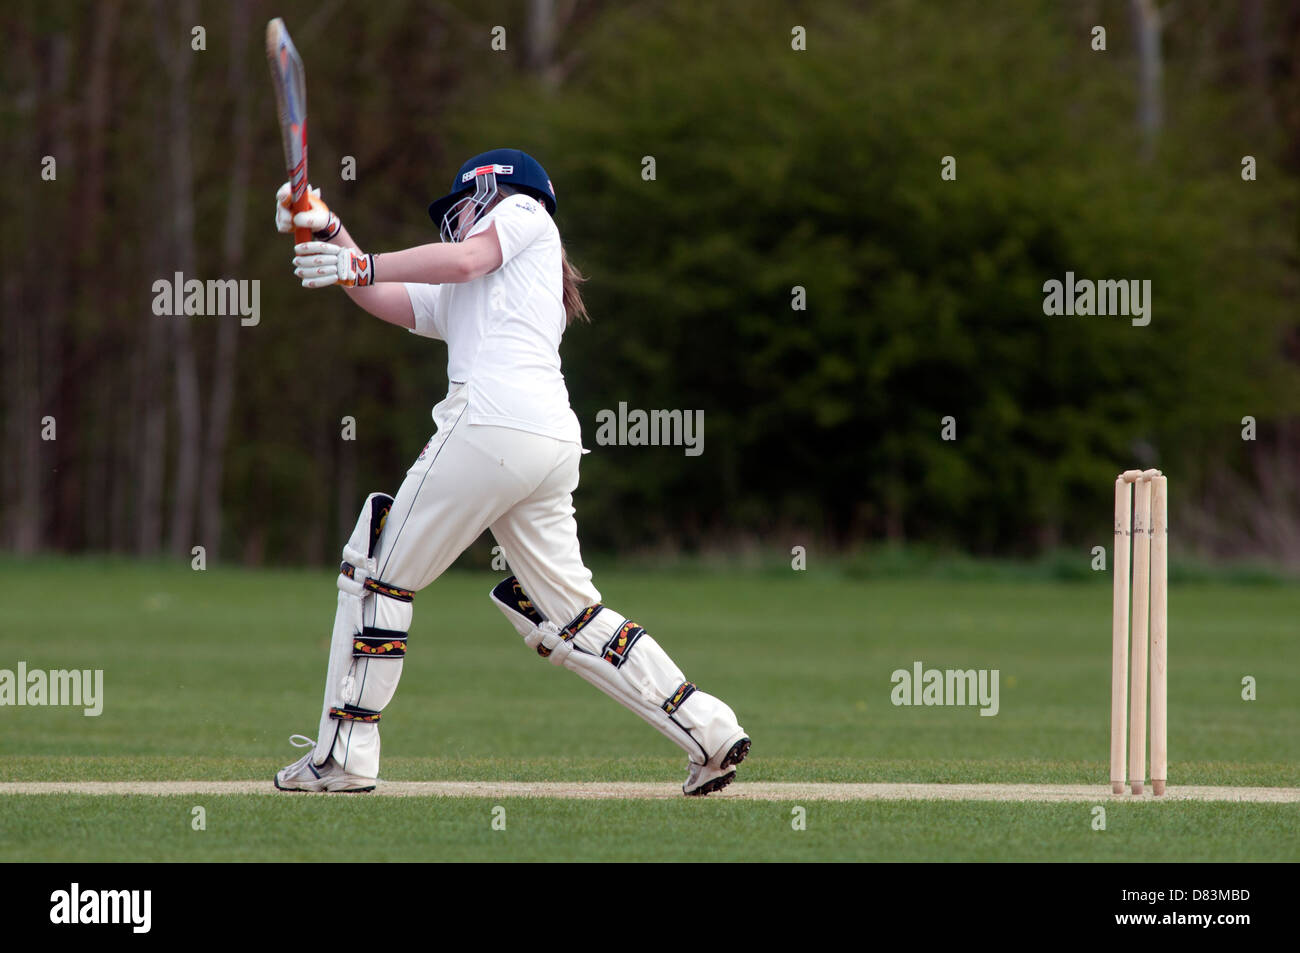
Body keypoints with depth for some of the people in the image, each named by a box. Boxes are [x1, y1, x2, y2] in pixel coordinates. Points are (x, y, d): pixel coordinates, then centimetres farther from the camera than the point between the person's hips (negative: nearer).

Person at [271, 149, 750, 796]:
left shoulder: (522, 211, 16)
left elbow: (463, 258, -2)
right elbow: (381, 297, 29)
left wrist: (360, 265, -2)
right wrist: (328, 232, 20)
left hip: (493, 421, -9)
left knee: (379, 572, -1)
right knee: (567, 615, 8)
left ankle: (344, 754, -2)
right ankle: (708, 730, 2)